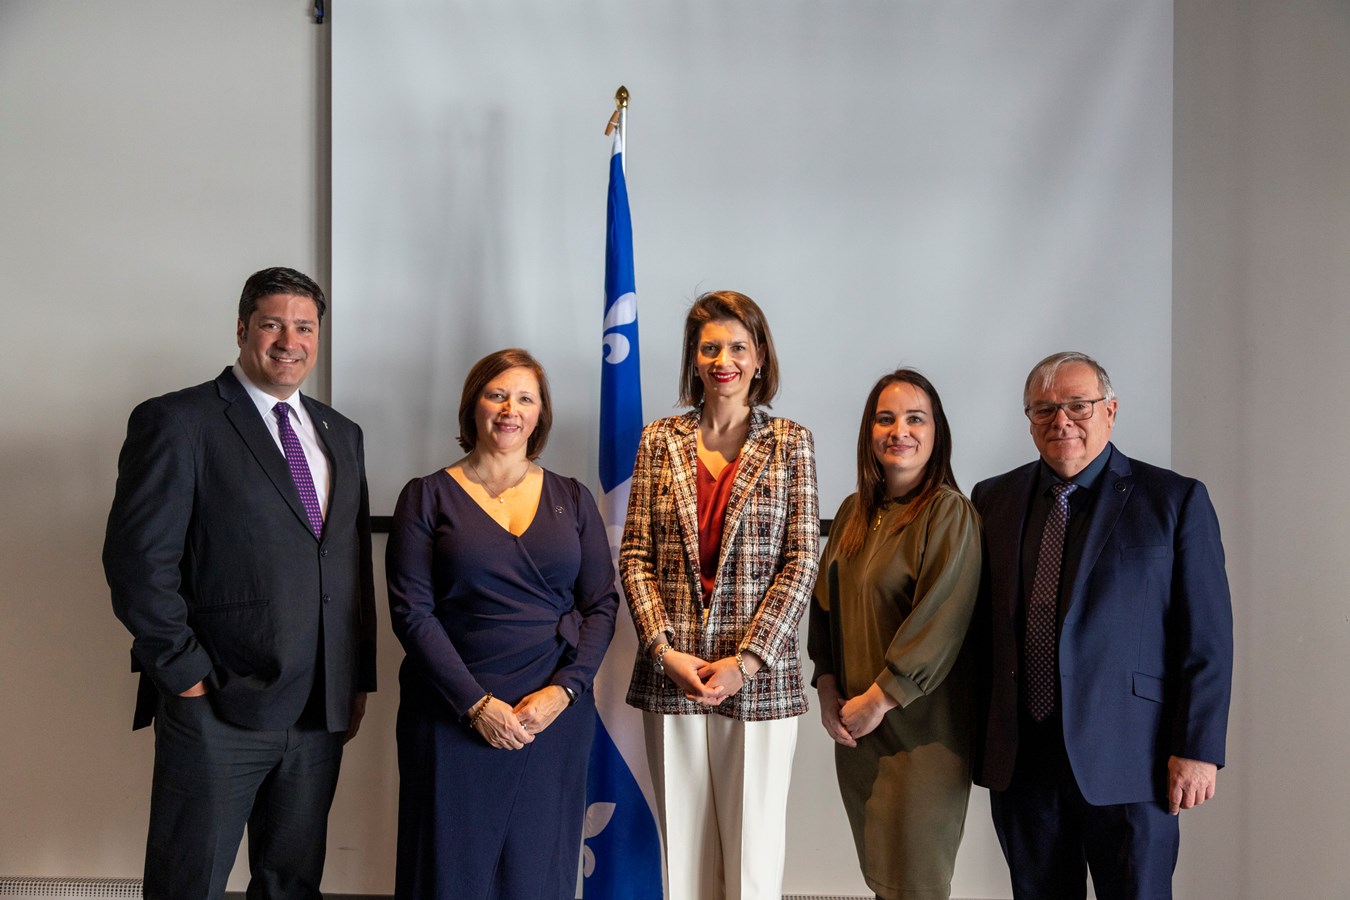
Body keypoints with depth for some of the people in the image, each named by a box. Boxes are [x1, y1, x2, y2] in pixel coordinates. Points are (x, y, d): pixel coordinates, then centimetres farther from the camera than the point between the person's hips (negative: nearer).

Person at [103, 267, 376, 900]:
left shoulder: (340, 433, 14)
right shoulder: (177, 421, -6)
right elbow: (137, 560, -12)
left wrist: (358, 681, 11)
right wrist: (186, 675, -13)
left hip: (320, 709, 6)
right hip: (217, 710, -5)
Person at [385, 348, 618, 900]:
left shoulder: (572, 500, 9)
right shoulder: (428, 497, 2)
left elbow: (602, 604, 6)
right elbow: (411, 611, -6)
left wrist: (563, 690, -9)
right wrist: (477, 703, -13)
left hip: (556, 714, 2)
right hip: (453, 718, -2)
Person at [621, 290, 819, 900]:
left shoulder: (790, 443, 2)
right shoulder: (660, 440, 7)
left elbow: (801, 560, -3)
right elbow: (636, 555, 4)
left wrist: (747, 660, -11)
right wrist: (664, 650, -8)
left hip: (759, 677, -1)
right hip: (671, 676, 2)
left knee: (754, 851, 5)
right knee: (682, 849, 10)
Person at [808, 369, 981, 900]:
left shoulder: (949, 512, -11)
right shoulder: (854, 512, 10)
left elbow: (941, 621, -17)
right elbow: (825, 602, 13)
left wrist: (878, 700, -15)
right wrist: (827, 689, 1)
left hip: (918, 730, -6)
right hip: (854, 728, 6)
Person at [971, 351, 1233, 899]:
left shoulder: (1176, 500, -1)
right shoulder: (993, 499, 8)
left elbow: (1207, 637, -4)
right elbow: (979, 620, 11)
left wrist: (1197, 749, -8)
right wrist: (977, 733, 6)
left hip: (1128, 759, -3)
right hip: (1020, 756, 3)